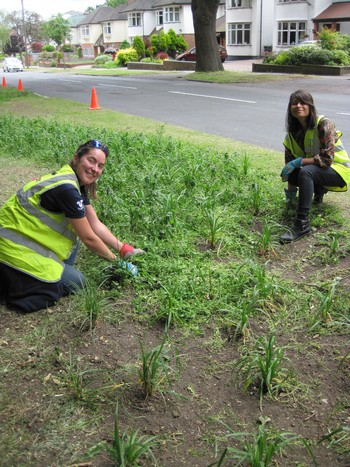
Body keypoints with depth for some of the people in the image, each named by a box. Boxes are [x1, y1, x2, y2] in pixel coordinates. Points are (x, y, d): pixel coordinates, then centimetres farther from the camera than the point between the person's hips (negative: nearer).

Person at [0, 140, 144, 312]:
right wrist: (114, 259, -4)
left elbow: (96, 225, 6)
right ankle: (14, 283, -1)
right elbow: (89, 238, -18)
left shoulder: (78, 183, 4)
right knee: (75, 282, -3)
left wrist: (123, 249, 0)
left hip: (26, 234, 9)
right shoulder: (67, 188, -25)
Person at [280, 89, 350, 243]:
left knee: (305, 171, -35)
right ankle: (318, 190, 11)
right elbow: (290, 159, 2)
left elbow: (327, 159, -26)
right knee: (290, 173, -21)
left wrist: (299, 161, -30)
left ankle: (302, 225, -37)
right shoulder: (293, 130, -1)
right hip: (315, 170, 7)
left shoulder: (324, 124, -21)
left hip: (338, 169, -7)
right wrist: (291, 189, -1)